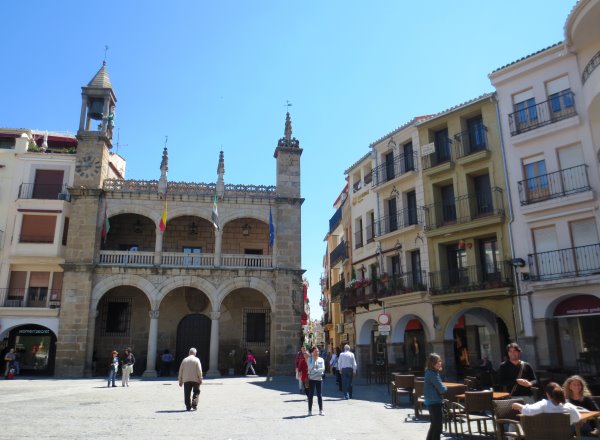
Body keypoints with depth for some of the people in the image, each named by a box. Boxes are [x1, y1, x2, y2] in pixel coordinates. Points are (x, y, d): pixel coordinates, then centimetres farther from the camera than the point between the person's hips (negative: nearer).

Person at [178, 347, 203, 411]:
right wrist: (200, 379, -4)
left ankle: (188, 406, 6)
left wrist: (180, 381, 14)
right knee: (196, 393, 8)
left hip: (186, 380, 3)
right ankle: (194, 405, -3)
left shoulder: (184, 360, 9)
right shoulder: (196, 360, 0)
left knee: (187, 394, 7)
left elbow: (180, 371, 9)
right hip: (195, 379, -2)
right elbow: (199, 370, -8)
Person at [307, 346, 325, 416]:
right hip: (312, 379, -2)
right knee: (311, 395, 2)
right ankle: (310, 411, 11)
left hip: (319, 379, 2)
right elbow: (310, 367, -12)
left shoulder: (321, 359, 6)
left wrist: (315, 370, -11)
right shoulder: (310, 359, 1)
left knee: (319, 395, 3)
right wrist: (314, 360, -13)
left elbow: (323, 368, -4)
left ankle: (321, 410, 12)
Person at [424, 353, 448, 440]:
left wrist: (443, 387, 2)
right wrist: (445, 387, -1)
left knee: (434, 425, 21)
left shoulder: (430, 372, 9)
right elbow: (441, 389, -21)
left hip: (431, 401, 10)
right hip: (434, 402, -10)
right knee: (438, 427, -3)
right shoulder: (433, 374, -21)